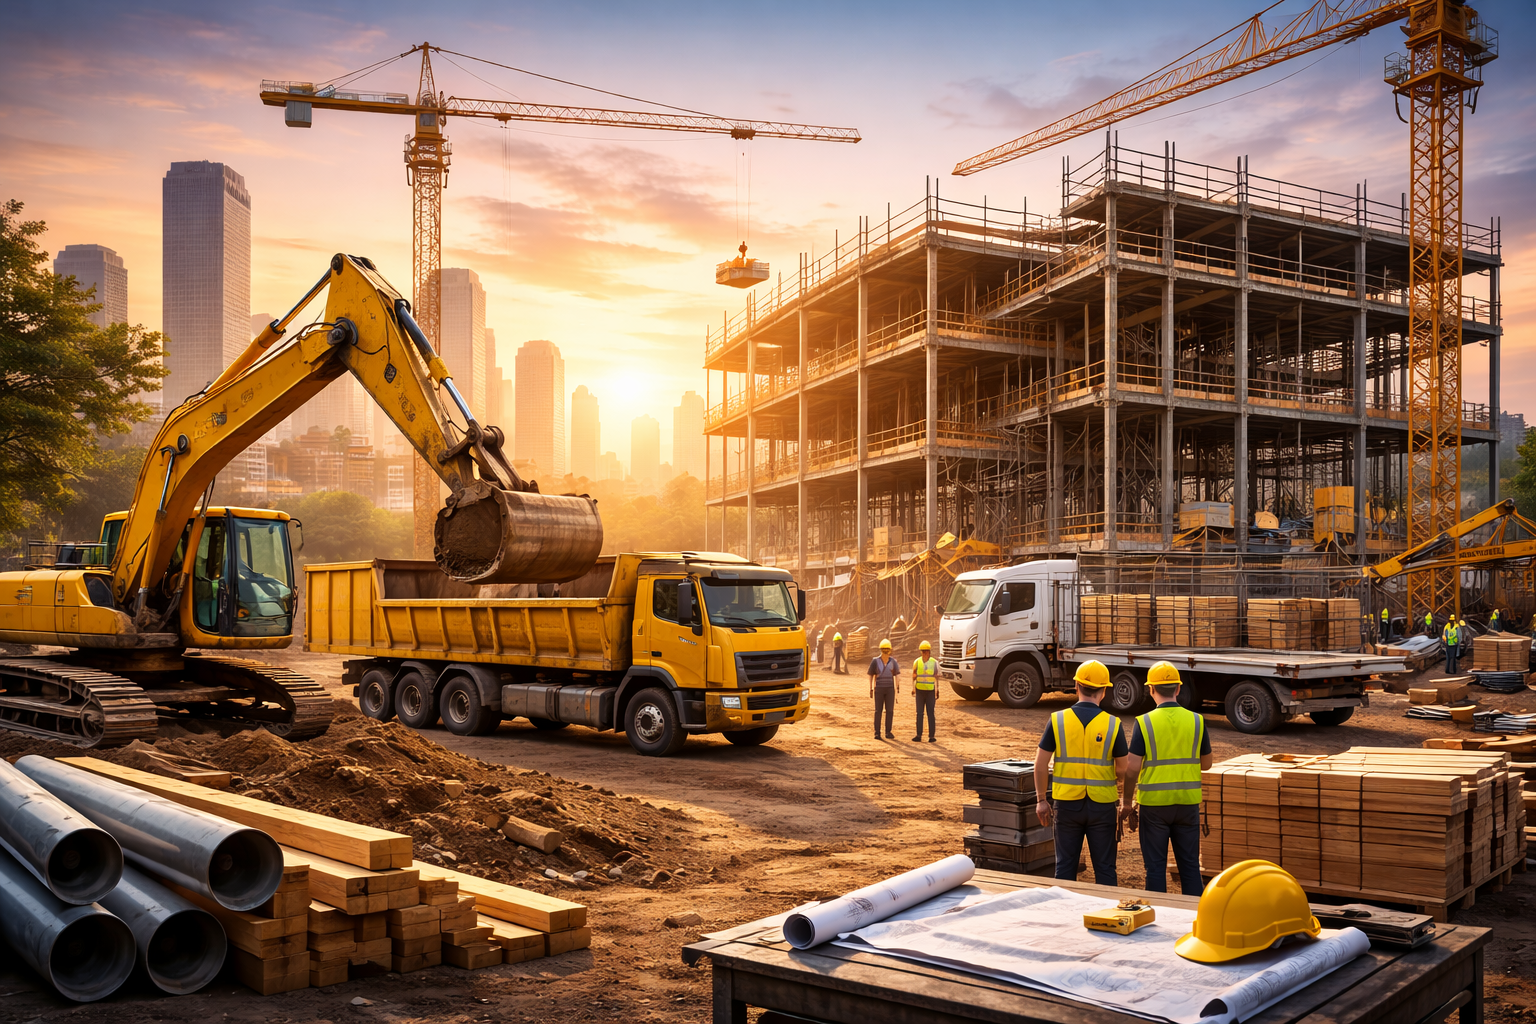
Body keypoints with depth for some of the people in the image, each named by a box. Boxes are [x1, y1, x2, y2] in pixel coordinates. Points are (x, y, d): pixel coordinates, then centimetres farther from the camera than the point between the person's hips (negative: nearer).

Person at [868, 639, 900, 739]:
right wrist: (870, 689, -3)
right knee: (878, 711, -3)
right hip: (879, 689, -2)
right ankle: (877, 733, 2)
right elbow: (870, 675, 1)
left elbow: (897, 675, -2)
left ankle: (888, 732, 10)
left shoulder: (893, 661, 1)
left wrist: (898, 687, -16)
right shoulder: (875, 661, -4)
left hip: (890, 689, 2)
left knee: (890, 711, 1)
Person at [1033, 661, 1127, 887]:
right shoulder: (1112, 724, -8)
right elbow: (1122, 770, -3)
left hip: (1066, 804, 1)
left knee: (1065, 865, 12)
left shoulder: (1058, 720, -6)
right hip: (1102, 806, -1)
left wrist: (1041, 799, 5)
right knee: (1104, 867, 9)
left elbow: (1040, 764, -5)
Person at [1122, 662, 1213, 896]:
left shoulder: (1144, 722, -10)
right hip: (1188, 802, 3)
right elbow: (1206, 763, 9)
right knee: (1190, 865, 13)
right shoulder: (1197, 721, -2)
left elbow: (1132, 769, -12)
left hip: (1154, 803, -3)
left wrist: (1129, 804, 0)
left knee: (1155, 866, 7)